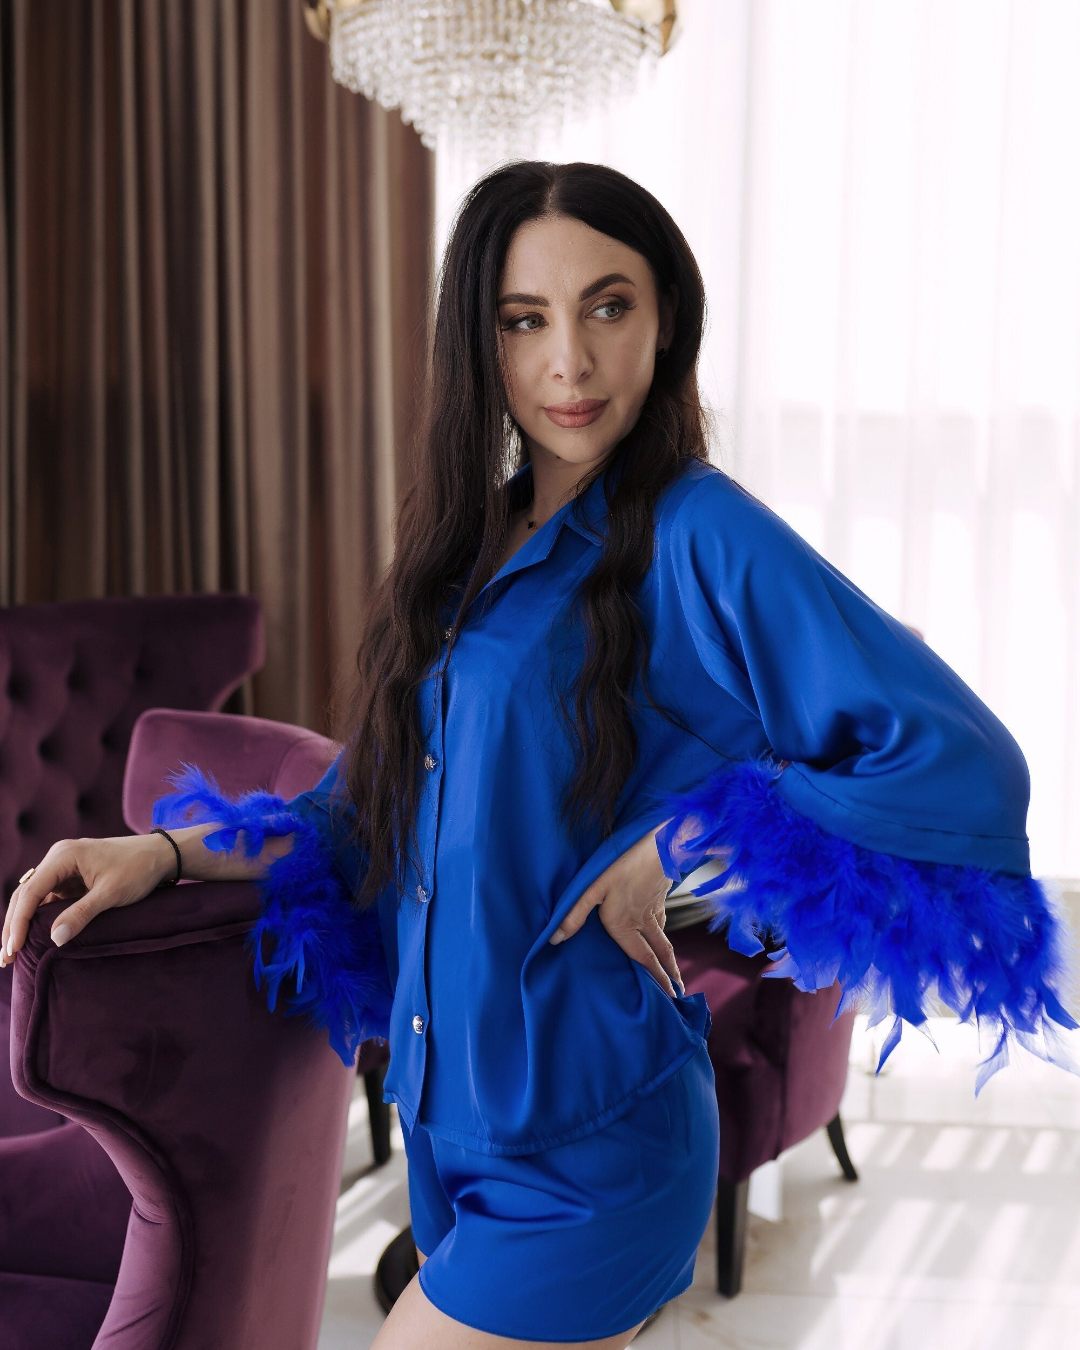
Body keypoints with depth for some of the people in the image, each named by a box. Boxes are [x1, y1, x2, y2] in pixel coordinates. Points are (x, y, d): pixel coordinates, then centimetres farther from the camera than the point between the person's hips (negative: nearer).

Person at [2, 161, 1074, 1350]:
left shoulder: (698, 538, -17)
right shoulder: (471, 546, 6)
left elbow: (969, 772, -24)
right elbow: (381, 810, 13)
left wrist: (668, 850, -20)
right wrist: (172, 850, 2)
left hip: (581, 1154, -7)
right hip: (452, 1118, 7)